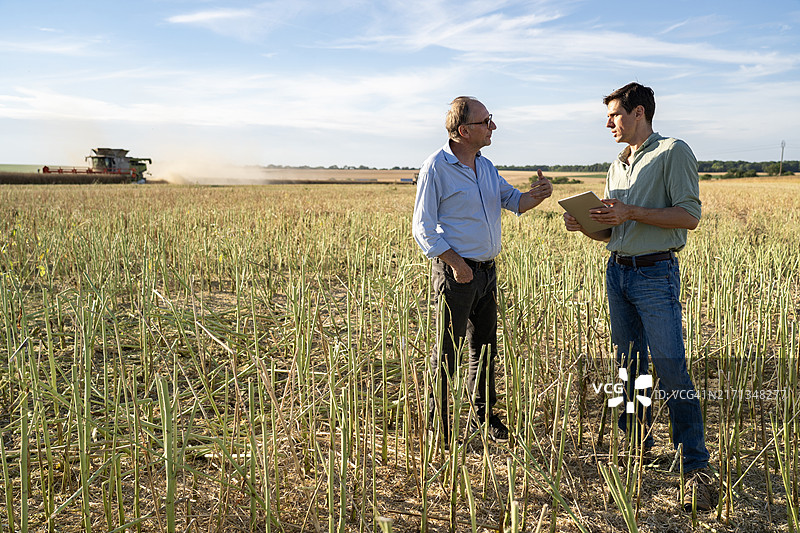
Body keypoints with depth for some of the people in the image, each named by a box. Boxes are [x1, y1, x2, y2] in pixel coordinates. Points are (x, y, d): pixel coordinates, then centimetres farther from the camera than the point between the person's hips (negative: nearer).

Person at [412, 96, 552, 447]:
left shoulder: (485, 166, 12)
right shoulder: (436, 168, -12)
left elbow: (513, 201, 14)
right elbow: (423, 229, -12)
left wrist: (536, 196, -9)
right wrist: (456, 263, -18)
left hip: (487, 270, 8)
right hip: (455, 271, -8)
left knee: (485, 346, 16)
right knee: (447, 350, 1)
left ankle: (483, 415, 32)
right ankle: (437, 425, 14)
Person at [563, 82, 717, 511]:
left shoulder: (673, 153, -4)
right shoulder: (617, 166, 17)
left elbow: (689, 216, -13)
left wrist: (631, 212, -18)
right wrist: (584, 226, 1)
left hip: (656, 274, -7)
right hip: (617, 271, 7)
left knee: (671, 368, -11)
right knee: (630, 366, 11)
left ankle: (696, 467, -3)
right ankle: (637, 447, 23)